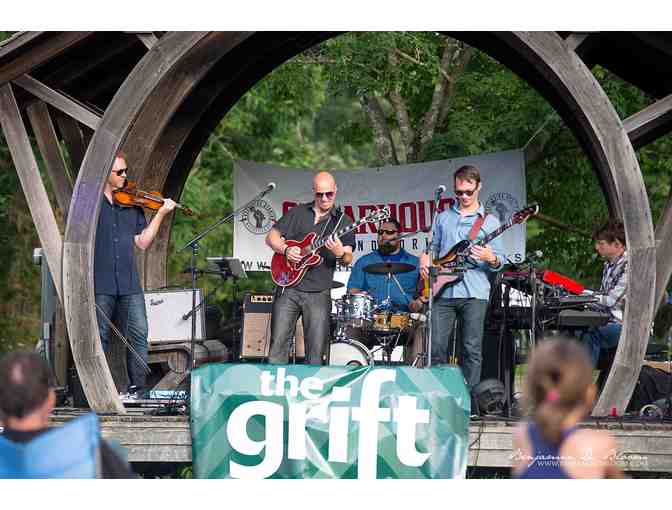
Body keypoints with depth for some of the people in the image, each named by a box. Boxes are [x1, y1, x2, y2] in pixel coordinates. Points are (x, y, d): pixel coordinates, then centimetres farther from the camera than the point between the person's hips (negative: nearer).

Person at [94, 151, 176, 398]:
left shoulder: (132, 205, 14)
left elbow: (142, 243, 11)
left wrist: (160, 214, 3)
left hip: (129, 284, 4)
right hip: (100, 283, -4)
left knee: (138, 334, -3)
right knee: (99, 337, 0)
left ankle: (138, 387, 1)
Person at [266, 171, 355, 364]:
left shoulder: (343, 221, 7)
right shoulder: (297, 213, 11)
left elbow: (348, 260, 1)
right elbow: (271, 237, 12)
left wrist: (340, 254, -22)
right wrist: (285, 250, -7)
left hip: (318, 293, -1)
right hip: (289, 287, 1)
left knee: (316, 352, -5)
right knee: (278, 344, -2)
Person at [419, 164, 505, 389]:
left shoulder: (489, 221, 9)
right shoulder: (443, 218, 18)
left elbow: (500, 260, 6)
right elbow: (432, 247, 26)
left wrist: (491, 259, -17)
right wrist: (425, 260, 4)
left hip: (474, 294, -2)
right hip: (443, 292, 2)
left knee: (472, 350, -5)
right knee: (436, 347, -3)